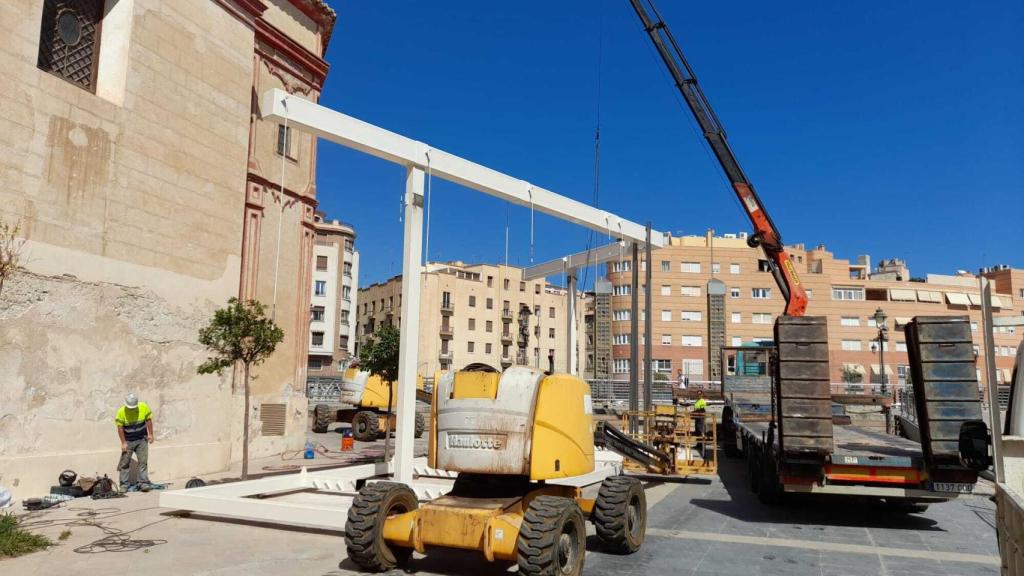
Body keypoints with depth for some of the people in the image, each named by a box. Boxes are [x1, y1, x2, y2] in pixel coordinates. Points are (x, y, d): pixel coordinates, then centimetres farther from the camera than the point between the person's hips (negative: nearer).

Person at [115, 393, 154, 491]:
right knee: (124, 463, 0)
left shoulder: (144, 407, -11)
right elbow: (120, 427, -11)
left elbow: (148, 420, 2)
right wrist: (123, 443, -12)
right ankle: (124, 484, 9)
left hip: (142, 439, 1)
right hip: (128, 441, -1)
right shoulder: (121, 412, -17)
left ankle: (144, 483, 4)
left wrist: (150, 434, 1)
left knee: (143, 461, 0)